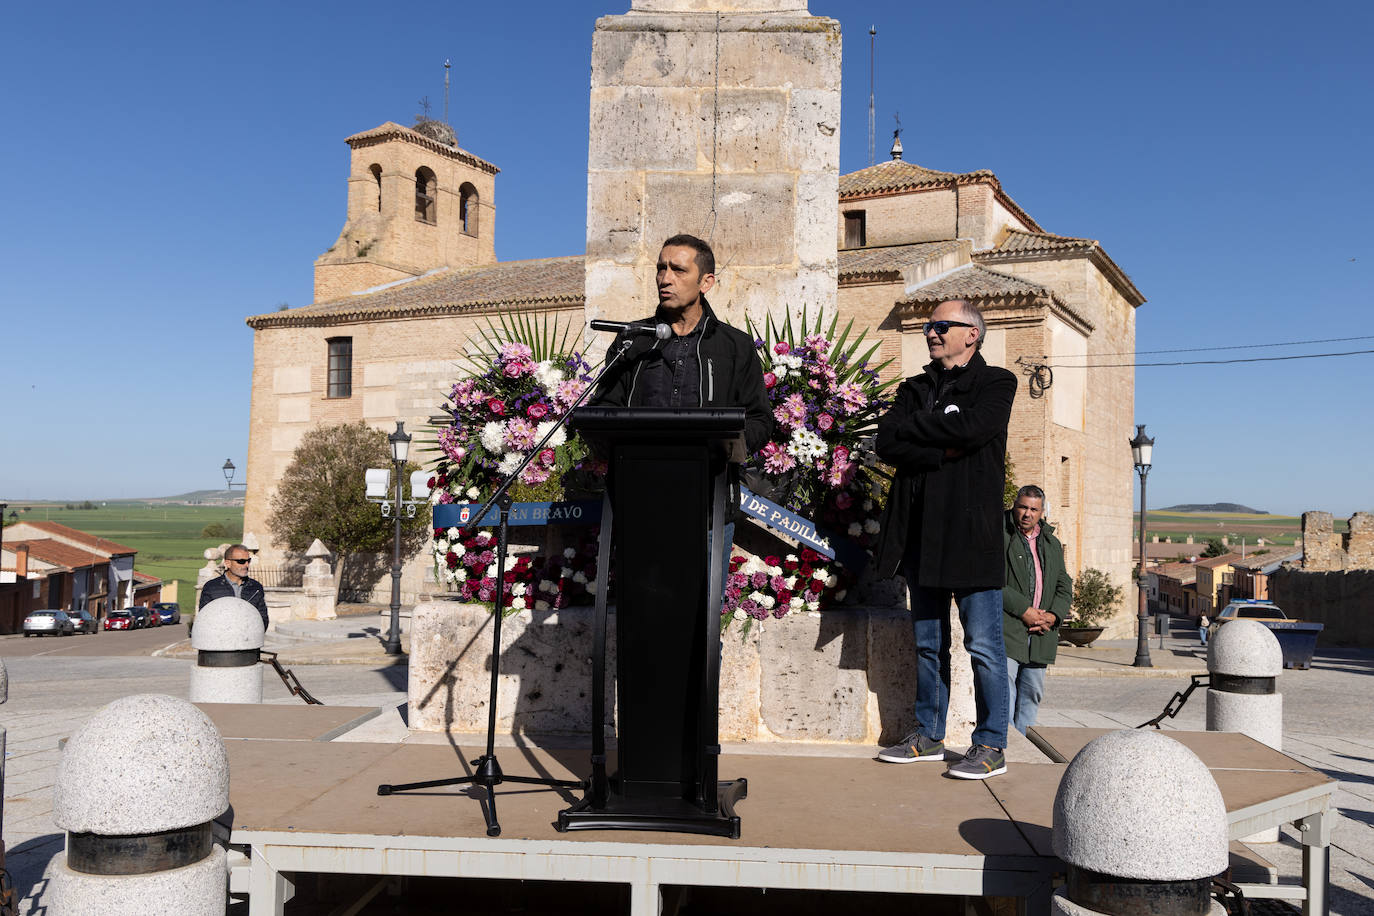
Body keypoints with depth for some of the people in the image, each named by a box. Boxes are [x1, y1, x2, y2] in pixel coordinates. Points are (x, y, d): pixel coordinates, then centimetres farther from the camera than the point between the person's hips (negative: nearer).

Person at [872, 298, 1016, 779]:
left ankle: (992, 745, 6)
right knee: (928, 645, 13)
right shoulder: (915, 389, 17)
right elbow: (887, 443, 0)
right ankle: (929, 736, 23)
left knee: (983, 646, -2)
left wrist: (913, 427, -6)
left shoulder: (995, 384, 2)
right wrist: (944, 452, -13)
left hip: (971, 534, -5)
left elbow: (969, 428, -18)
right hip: (920, 536, 6)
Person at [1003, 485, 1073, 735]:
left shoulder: (1052, 543, 18)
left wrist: (1053, 616, -2)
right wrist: (1023, 610, -15)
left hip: (1040, 633, 6)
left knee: (1032, 694, 10)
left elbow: (1064, 586, 17)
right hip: (1006, 629, -6)